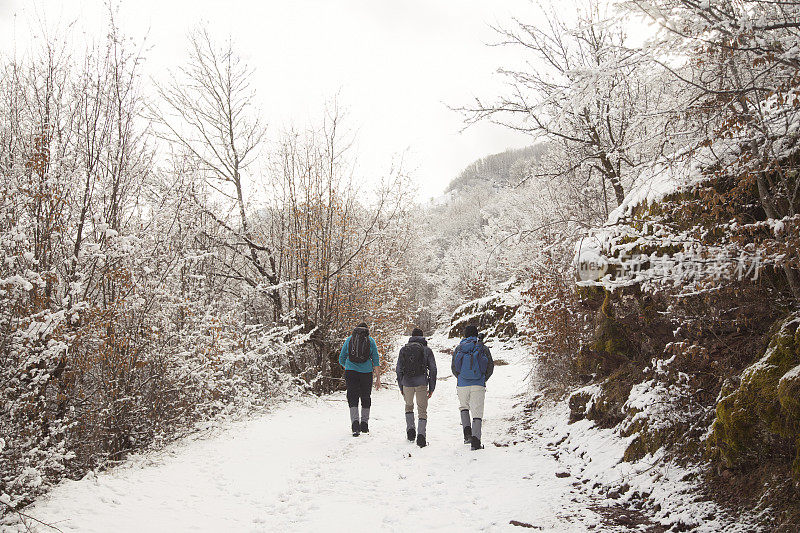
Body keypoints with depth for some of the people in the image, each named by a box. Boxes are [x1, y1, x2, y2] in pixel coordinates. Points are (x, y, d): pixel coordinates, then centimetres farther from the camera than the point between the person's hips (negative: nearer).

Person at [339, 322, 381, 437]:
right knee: (366, 398, 13)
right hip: (366, 372, 0)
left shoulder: (349, 339, 9)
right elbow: (376, 359, 4)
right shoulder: (370, 341, 6)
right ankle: (364, 424, 16)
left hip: (351, 371, 0)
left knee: (353, 398, 0)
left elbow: (341, 359, 12)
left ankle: (355, 422, -18)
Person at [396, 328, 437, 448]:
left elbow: (398, 369, 8)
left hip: (407, 382, 2)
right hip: (422, 383, -1)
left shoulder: (403, 349, 9)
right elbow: (433, 369, 2)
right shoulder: (427, 350, 5)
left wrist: (401, 387, 15)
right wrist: (431, 387, 7)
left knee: (409, 406, 25)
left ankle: (410, 429, 10)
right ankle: (421, 434, -13)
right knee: (422, 410, 5)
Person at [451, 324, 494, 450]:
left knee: (463, 407, 24)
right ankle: (475, 441, -10)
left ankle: (467, 433, 8)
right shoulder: (483, 348, 2)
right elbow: (490, 366, 4)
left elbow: (454, 369, 9)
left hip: (462, 385, 1)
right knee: (477, 412, 2)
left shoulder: (458, 349, 5)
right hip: (479, 386, -1)